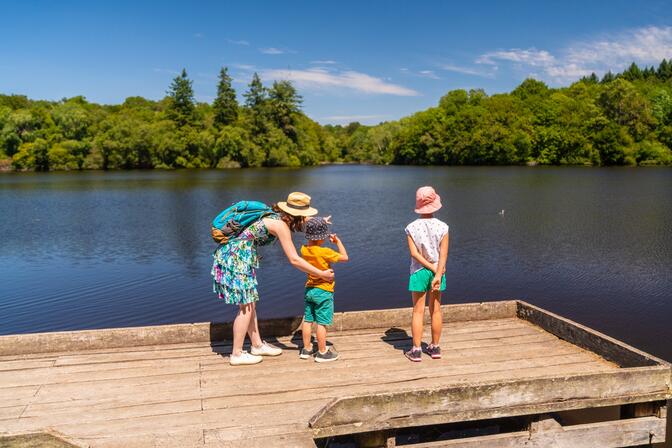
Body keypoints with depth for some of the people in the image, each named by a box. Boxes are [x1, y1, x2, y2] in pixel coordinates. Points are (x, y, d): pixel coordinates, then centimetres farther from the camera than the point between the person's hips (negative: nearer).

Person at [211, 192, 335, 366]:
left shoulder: (276, 216, 9)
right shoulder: (281, 225, -17)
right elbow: (294, 260, -17)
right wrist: (321, 274, -10)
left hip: (231, 254, 9)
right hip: (236, 256, -9)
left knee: (250, 303, 17)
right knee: (246, 307, 0)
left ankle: (257, 345, 28)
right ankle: (237, 354, 10)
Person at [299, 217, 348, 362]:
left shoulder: (304, 249, -2)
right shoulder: (324, 252, -21)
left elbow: (312, 245, 22)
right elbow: (345, 257, -11)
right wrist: (338, 241, 1)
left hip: (309, 290, 7)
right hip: (323, 291, -7)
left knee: (308, 320, 13)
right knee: (322, 323, 1)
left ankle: (306, 349, 23)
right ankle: (322, 353, 9)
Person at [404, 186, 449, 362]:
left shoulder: (411, 228, -9)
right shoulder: (442, 227, -7)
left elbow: (415, 253, -13)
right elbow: (443, 255, -12)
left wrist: (432, 268, -9)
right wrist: (437, 274, -13)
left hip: (419, 272, -1)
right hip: (438, 271, 1)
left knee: (418, 311, 6)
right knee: (436, 310, 13)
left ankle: (416, 350, 8)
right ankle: (435, 348, 23)